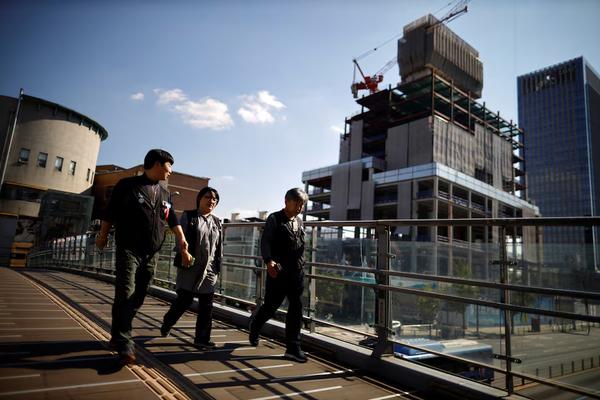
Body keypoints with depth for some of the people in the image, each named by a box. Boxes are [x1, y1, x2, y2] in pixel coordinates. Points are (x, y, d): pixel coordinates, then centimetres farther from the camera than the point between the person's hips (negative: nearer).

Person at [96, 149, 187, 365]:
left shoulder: (165, 194, 14)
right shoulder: (127, 185, -2)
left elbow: (172, 220, 21)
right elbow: (110, 213, 3)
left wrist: (182, 239, 11)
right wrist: (102, 236, 6)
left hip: (151, 254, 5)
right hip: (129, 250, -5)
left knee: (137, 298, 9)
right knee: (126, 295, -13)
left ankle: (118, 336, 24)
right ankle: (124, 345, -9)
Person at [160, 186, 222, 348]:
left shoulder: (216, 222, 15)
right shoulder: (188, 216, 2)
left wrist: (218, 265, 12)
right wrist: (184, 252, -25)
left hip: (209, 269, 4)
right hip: (190, 266, -4)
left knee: (206, 304, 3)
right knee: (184, 300, 0)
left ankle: (202, 338, 12)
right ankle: (167, 323, 29)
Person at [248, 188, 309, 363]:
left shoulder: (299, 222, 15)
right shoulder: (274, 219, -3)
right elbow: (265, 241, -12)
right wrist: (268, 261, -26)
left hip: (297, 273, 5)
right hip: (278, 271, -5)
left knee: (296, 309, 3)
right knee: (271, 305, 6)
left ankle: (293, 348, 13)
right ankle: (254, 325, 38)